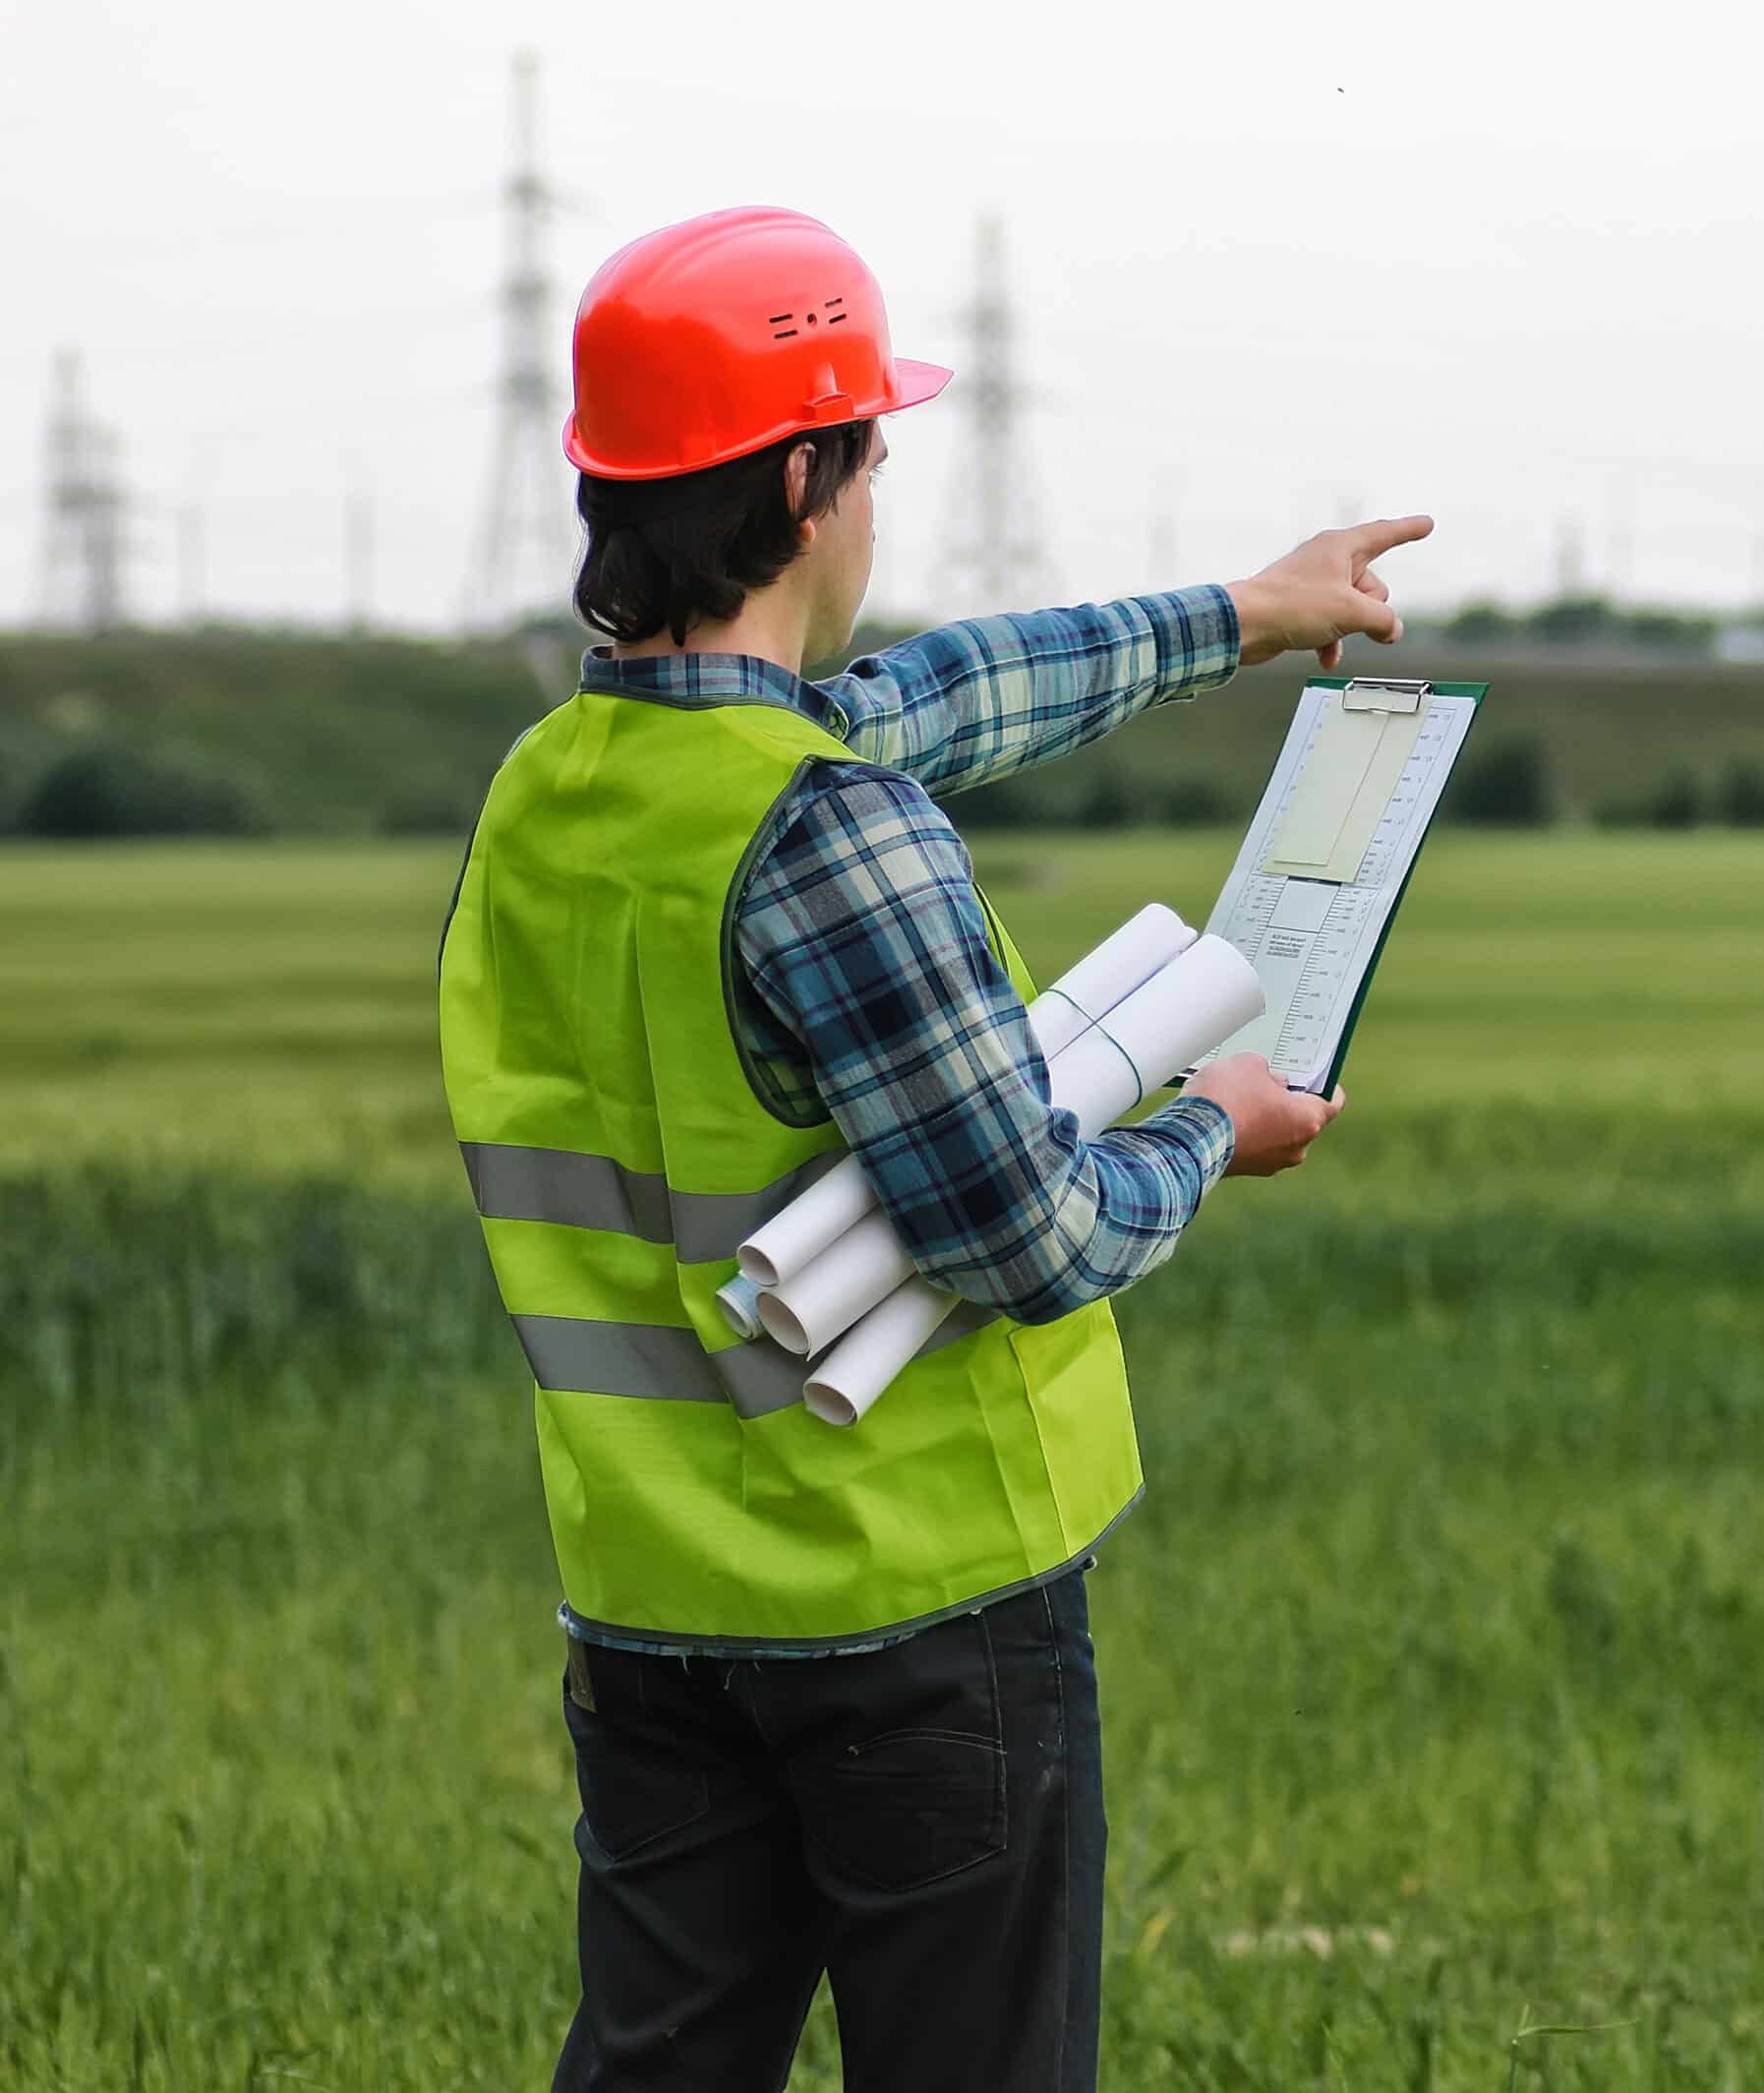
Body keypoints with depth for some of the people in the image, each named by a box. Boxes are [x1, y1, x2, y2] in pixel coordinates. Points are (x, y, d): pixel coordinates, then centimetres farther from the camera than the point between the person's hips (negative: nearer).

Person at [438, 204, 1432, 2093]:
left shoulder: (541, 796, 4)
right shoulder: (830, 840, -23)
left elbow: (928, 698, 19)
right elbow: (1038, 1244, -20)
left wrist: (1235, 620, 31)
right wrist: (1208, 1135, 1)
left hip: (653, 1601, 7)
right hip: (925, 1597, -7)